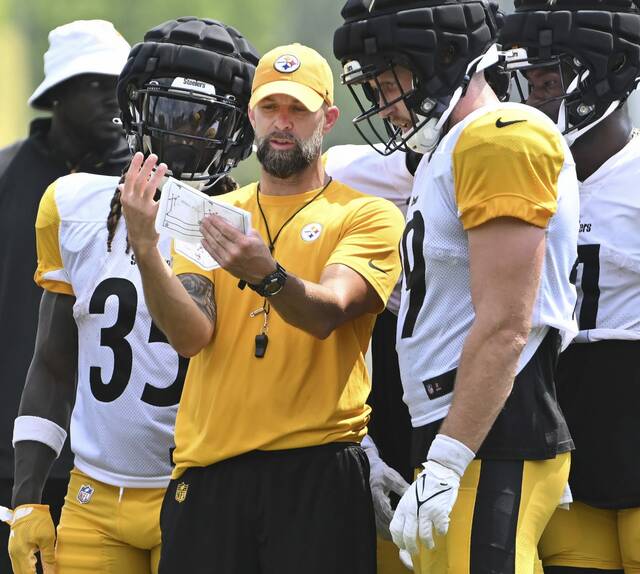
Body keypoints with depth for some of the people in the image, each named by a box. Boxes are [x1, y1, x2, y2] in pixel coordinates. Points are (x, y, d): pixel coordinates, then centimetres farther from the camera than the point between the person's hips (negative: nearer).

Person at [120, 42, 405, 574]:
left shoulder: (367, 216, 3)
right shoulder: (211, 216, 14)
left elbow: (326, 313, -15)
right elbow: (191, 335, 0)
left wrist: (266, 275, -35)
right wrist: (145, 249, -16)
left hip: (315, 471, -3)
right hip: (208, 470, 3)